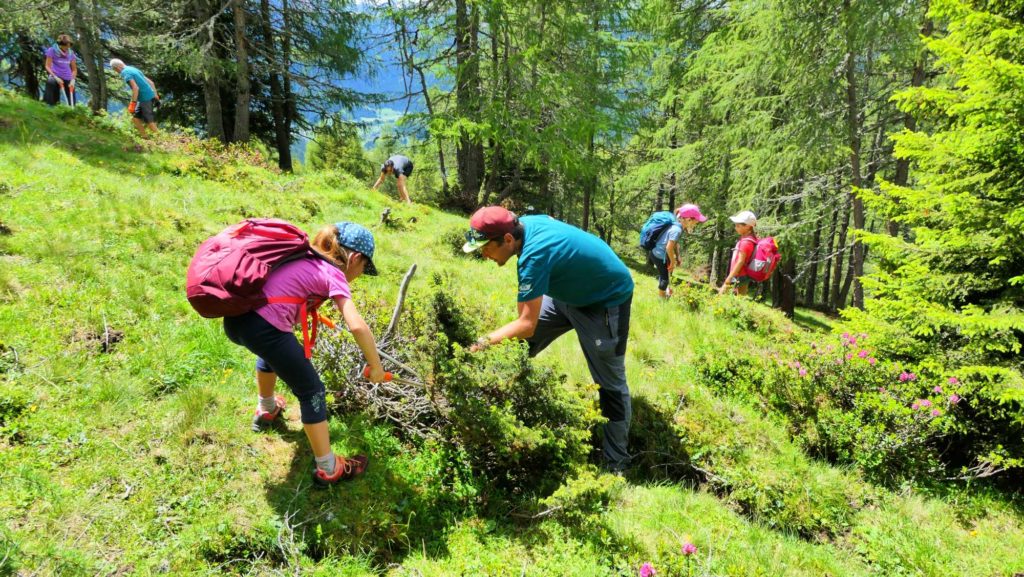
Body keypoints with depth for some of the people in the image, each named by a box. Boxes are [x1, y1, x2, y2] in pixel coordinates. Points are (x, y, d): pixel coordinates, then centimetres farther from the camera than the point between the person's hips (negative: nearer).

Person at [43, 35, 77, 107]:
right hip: (56, 78, -3)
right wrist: (56, 77, -15)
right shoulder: (52, 51, -3)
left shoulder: (71, 53, 7)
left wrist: (72, 80, -3)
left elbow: (74, 69, 12)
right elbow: (48, 66, -2)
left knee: (72, 102, 1)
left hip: (68, 79, 3)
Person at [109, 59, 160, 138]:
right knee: (135, 119, 15)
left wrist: (133, 103, -18)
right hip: (150, 97, 9)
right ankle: (145, 137, 19)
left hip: (145, 99, -9)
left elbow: (136, 88, -21)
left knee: (149, 121, -5)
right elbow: (151, 82, 18)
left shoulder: (125, 73, -9)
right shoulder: (133, 69, 18)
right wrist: (156, 95, 23)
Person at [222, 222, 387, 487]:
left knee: (272, 351, 41)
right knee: (312, 393, 9)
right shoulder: (333, 274, -3)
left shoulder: (305, 259, 20)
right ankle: (328, 469, 19)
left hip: (234, 318, 9)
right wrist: (375, 366, -3)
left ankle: (266, 410, 63)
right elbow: (357, 326, -16)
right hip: (265, 329, -9)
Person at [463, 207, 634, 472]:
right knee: (516, 345, 5)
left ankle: (617, 465, 7)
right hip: (571, 291, 9)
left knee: (610, 383, -3)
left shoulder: (534, 256, -37)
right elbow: (551, 220, 14)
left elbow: (527, 325, -37)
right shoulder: (526, 222, -12)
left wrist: (480, 344, -32)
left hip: (607, 301, -9)